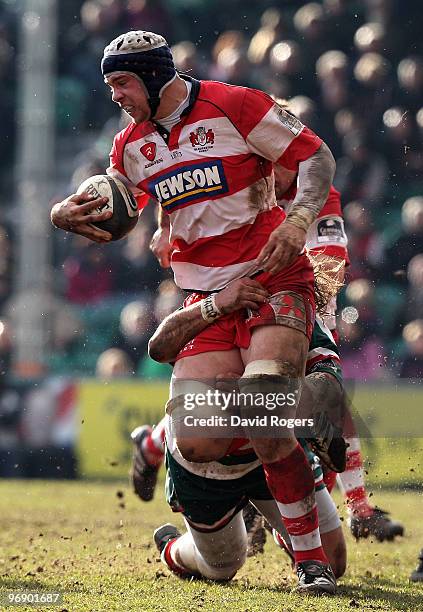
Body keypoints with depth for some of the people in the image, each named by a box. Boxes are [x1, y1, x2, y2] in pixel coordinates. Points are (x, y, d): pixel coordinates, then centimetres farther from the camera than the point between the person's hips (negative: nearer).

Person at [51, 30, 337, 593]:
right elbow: (110, 220, 23)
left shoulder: (233, 106, -7)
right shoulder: (133, 145, 12)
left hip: (275, 283, -5)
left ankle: (312, 557, -14)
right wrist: (67, 215, 1)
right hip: (210, 301, 5)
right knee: (198, 445, -15)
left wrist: (299, 220, -21)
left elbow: (316, 156, -4)